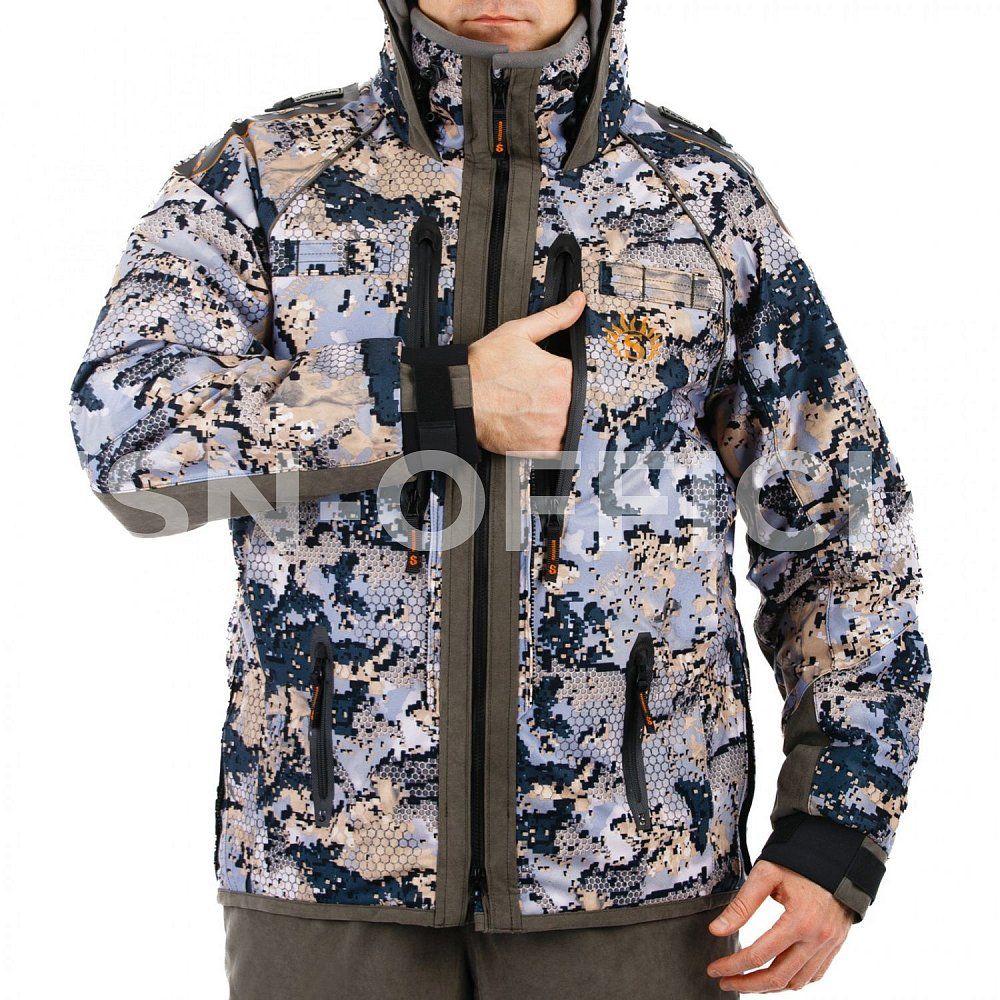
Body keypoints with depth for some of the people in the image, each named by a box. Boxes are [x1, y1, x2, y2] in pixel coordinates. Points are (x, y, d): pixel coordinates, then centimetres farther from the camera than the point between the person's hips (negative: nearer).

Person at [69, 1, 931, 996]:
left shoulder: (705, 198, 4)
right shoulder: (265, 175, 3)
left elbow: (846, 537, 5)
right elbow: (128, 428, -14)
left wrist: (837, 838, -4)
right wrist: (449, 398, -18)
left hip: (633, 878, 1)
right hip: (328, 866, 0)